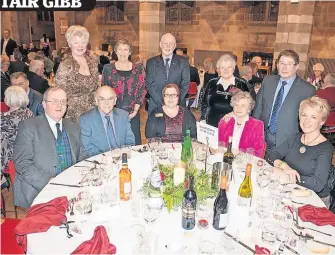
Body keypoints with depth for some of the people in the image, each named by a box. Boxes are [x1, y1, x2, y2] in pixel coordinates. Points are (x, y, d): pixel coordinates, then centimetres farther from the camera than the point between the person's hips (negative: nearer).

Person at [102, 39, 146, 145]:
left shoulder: (138, 69, 6)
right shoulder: (108, 68, 4)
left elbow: (142, 91, 4)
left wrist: (135, 111, -5)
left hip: (133, 114, 1)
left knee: (134, 143, 3)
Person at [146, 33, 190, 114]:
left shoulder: (183, 62, 6)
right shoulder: (151, 62, 7)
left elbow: (185, 84, 2)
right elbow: (149, 85, 0)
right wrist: (161, 102, -13)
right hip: (156, 106, 0)